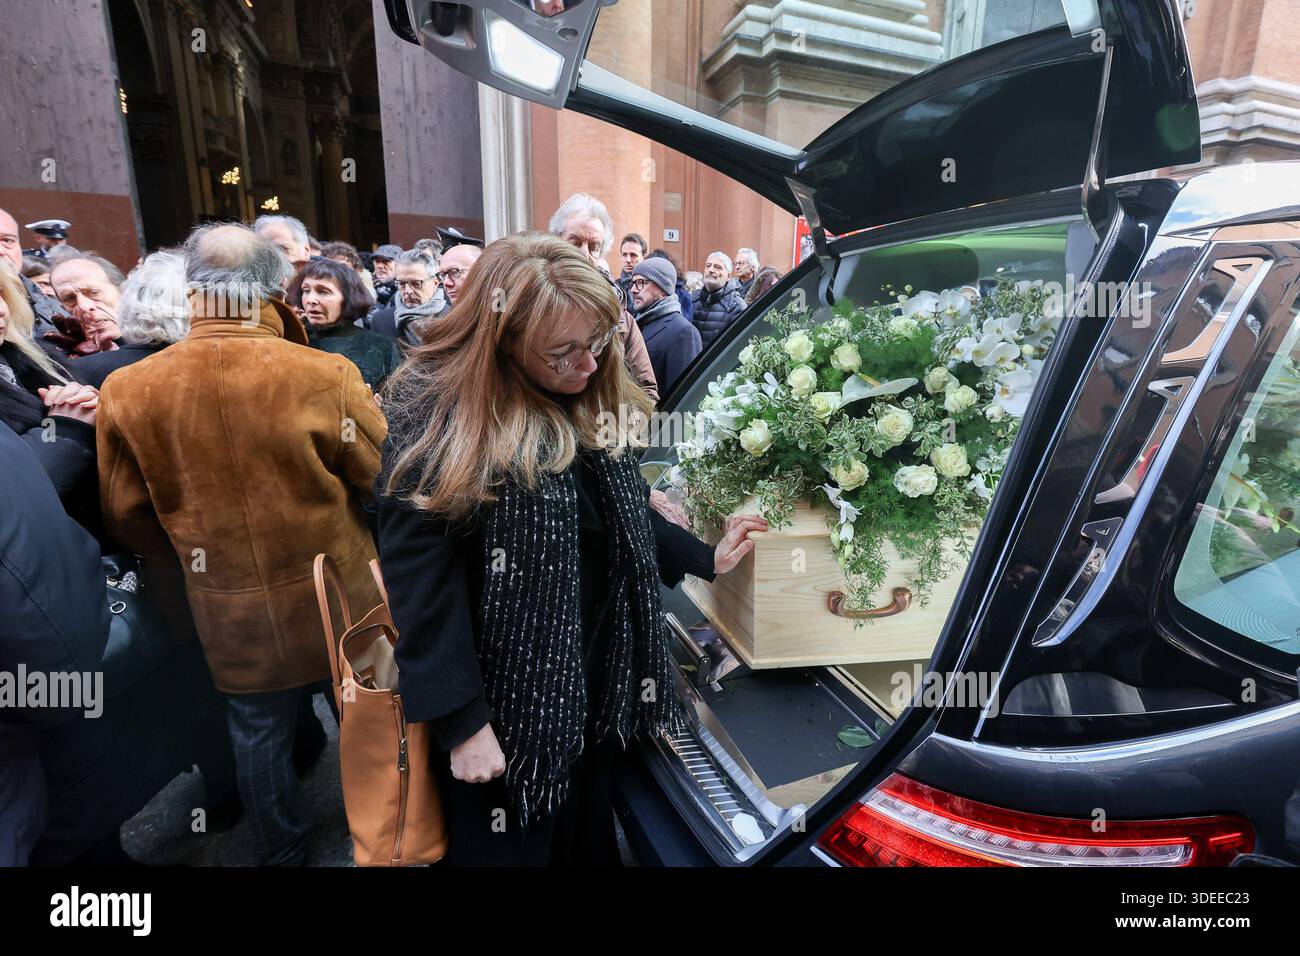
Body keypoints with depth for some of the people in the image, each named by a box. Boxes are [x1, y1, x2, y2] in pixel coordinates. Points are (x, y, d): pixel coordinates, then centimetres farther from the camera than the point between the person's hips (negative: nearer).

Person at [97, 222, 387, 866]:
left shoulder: (126, 390, -11)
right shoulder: (326, 375, -23)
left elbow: (127, 519, 0)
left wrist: (188, 568, 18)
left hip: (232, 613, 2)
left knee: (259, 738, 23)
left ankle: (280, 851, 46)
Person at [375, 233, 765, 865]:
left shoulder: (593, 403, 2)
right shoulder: (437, 413, -19)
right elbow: (419, 577, -19)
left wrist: (705, 559, 7)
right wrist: (461, 721, -17)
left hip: (595, 677, 6)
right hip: (506, 697, -5)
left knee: (588, 838, 24)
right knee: (509, 845, 17)